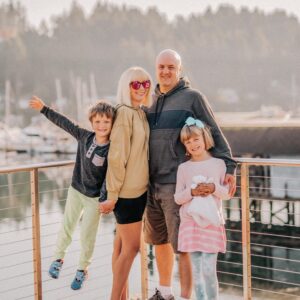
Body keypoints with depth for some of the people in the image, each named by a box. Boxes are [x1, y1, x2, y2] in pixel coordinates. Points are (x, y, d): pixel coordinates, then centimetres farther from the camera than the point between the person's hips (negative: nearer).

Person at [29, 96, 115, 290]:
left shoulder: (112, 150, -21)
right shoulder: (84, 136, -10)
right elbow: (64, 123, -1)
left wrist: (104, 199, -31)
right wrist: (43, 108, 4)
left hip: (95, 198, -4)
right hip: (75, 191, 4)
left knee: (87, 236, 7)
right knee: (67, 228, 16)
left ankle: (82, 270, 27)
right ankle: (58, 259, 38)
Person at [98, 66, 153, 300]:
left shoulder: (142, 113, 10)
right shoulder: (124, 112, -15)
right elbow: (117, 156, -18)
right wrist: (112, 194, -18)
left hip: (139, 188, 8)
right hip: (127, 191, -8)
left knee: (123, 244, 13)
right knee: (132, 247, -4)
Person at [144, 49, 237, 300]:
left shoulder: (192, 98, -3)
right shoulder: (152, 101, 14)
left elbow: (214, 134, -5)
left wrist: (228, 166, -14)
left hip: (177, 184, -6)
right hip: (152, 183, 6)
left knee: (182, 245, -5)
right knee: (159, 240, 16)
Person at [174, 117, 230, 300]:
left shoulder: (218, 164, 2)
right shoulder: (183, 168, 5)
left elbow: (227, 194, 5)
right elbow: (178, 198, 5)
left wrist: (215, 188, -14)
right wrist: (191, 192, -14)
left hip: (212, 223, -2)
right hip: (190, 223, 2)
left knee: (209, 269, -6)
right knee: (197, 270, 6)